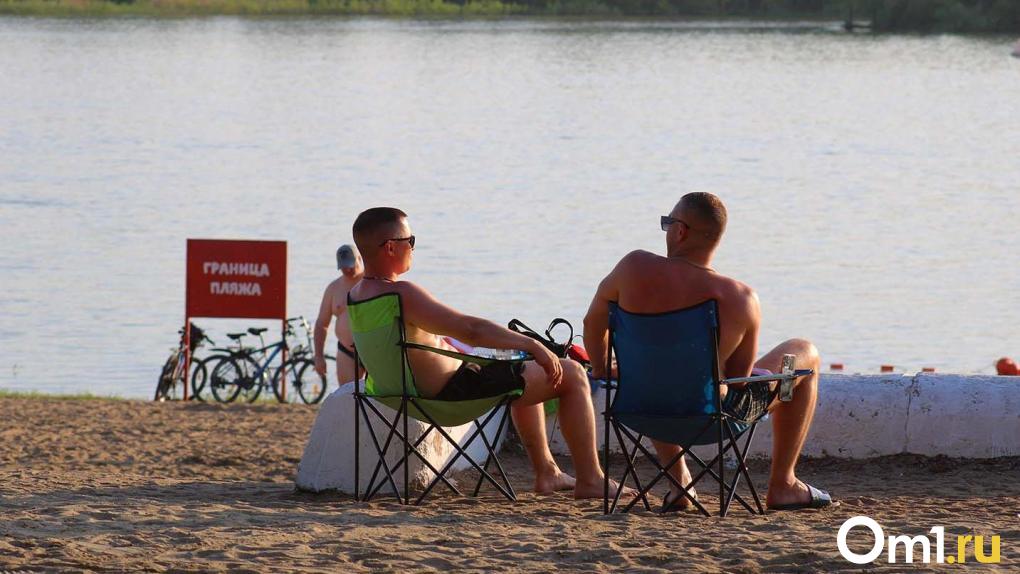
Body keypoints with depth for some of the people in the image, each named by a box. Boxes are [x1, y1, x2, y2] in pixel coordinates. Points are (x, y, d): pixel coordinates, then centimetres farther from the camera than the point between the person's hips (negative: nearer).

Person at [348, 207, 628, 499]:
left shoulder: (357, 293, 2)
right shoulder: (402, 294, -29)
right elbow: (471, 329, -32)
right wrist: (533, 346, -23)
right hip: (455, 391, -10)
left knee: (527, 375, 34)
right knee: (571, 374, -1)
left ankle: (547, 472, 39)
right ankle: (590, 480, 5)